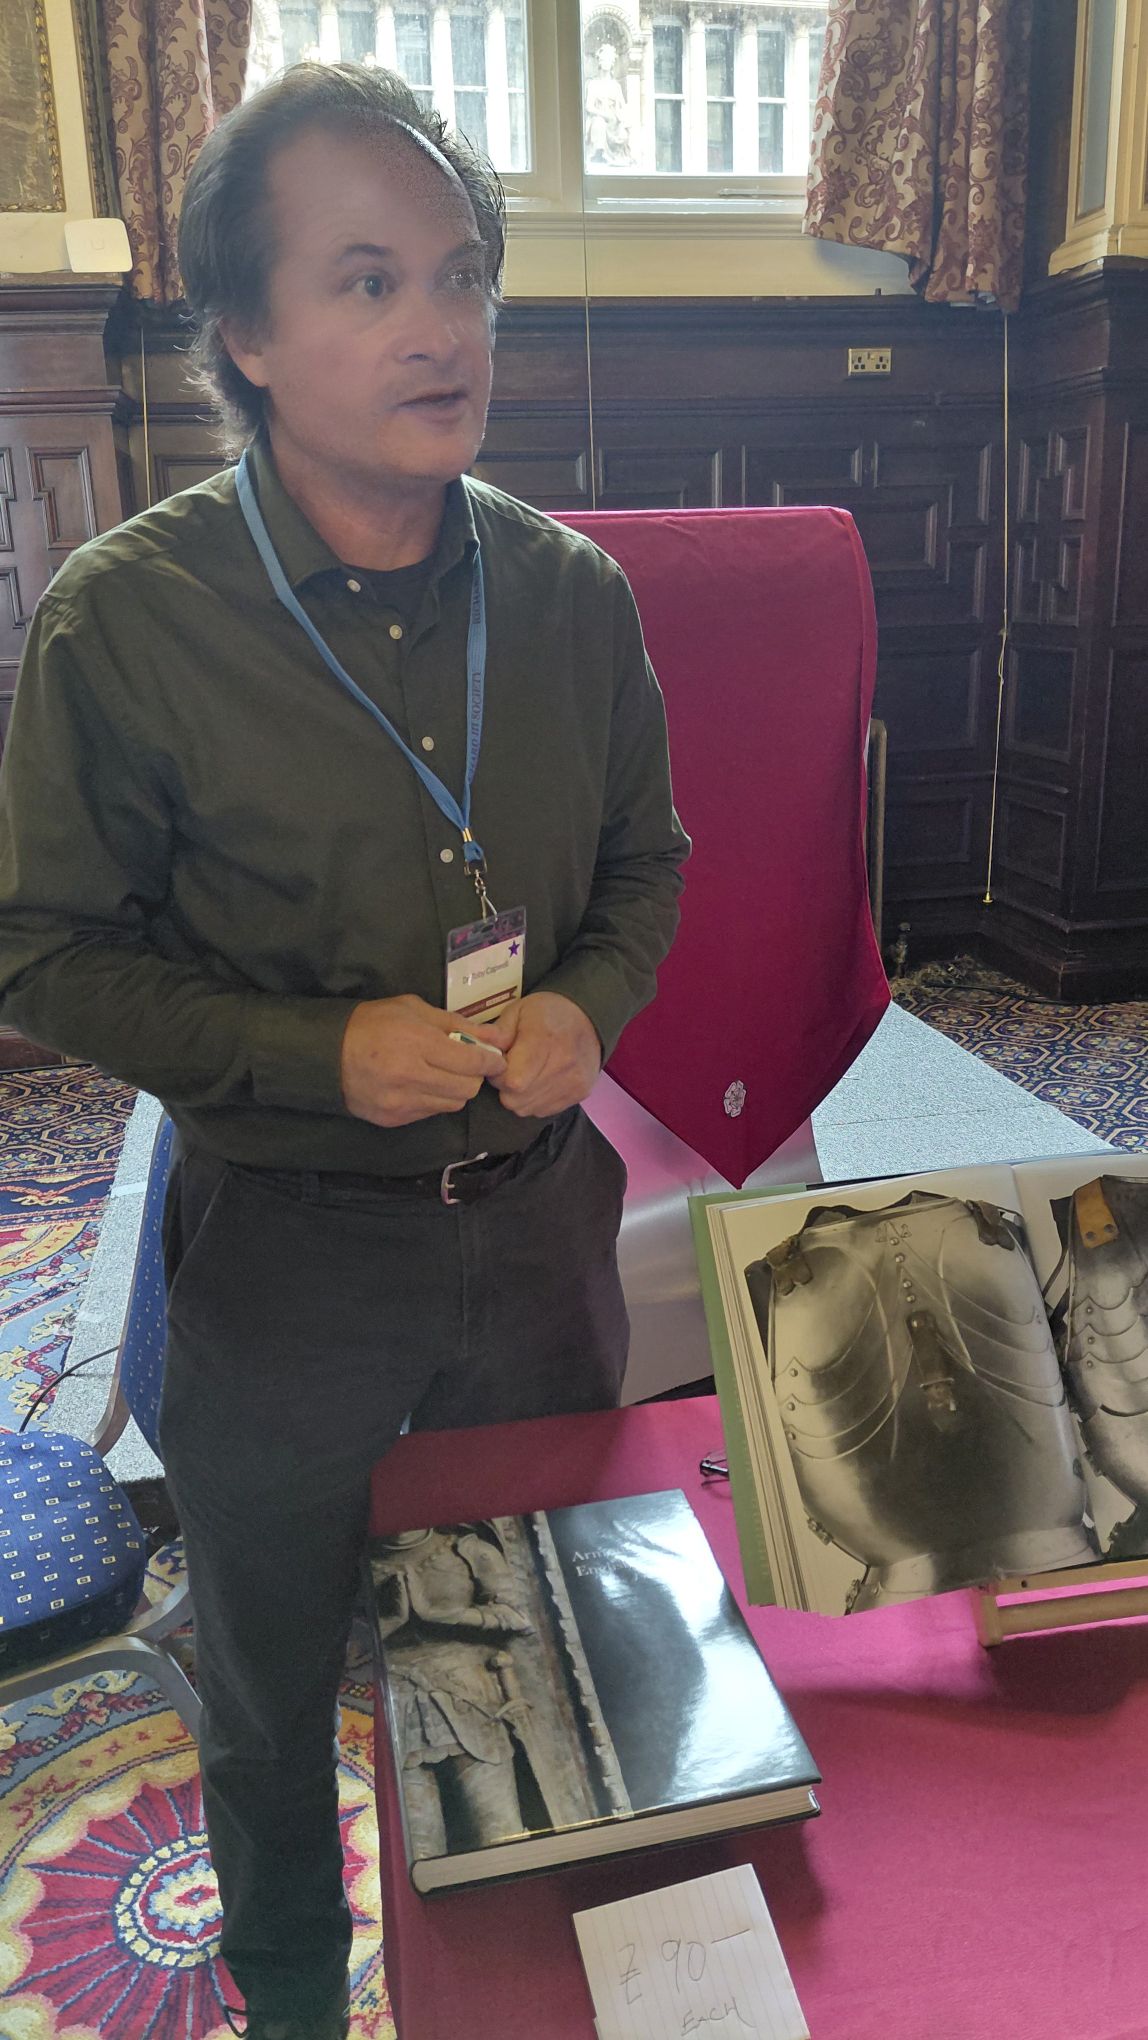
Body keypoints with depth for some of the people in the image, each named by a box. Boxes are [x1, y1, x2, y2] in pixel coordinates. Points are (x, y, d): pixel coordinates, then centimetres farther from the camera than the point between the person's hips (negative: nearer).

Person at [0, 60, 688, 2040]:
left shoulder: (571, 591, -4)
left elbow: (646, 860, 7)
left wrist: (587, 1004, -13)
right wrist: (323, 1049, -22)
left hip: (537, 1213, 4)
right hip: (285, 1246, -3)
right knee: (274, 1688, 21)